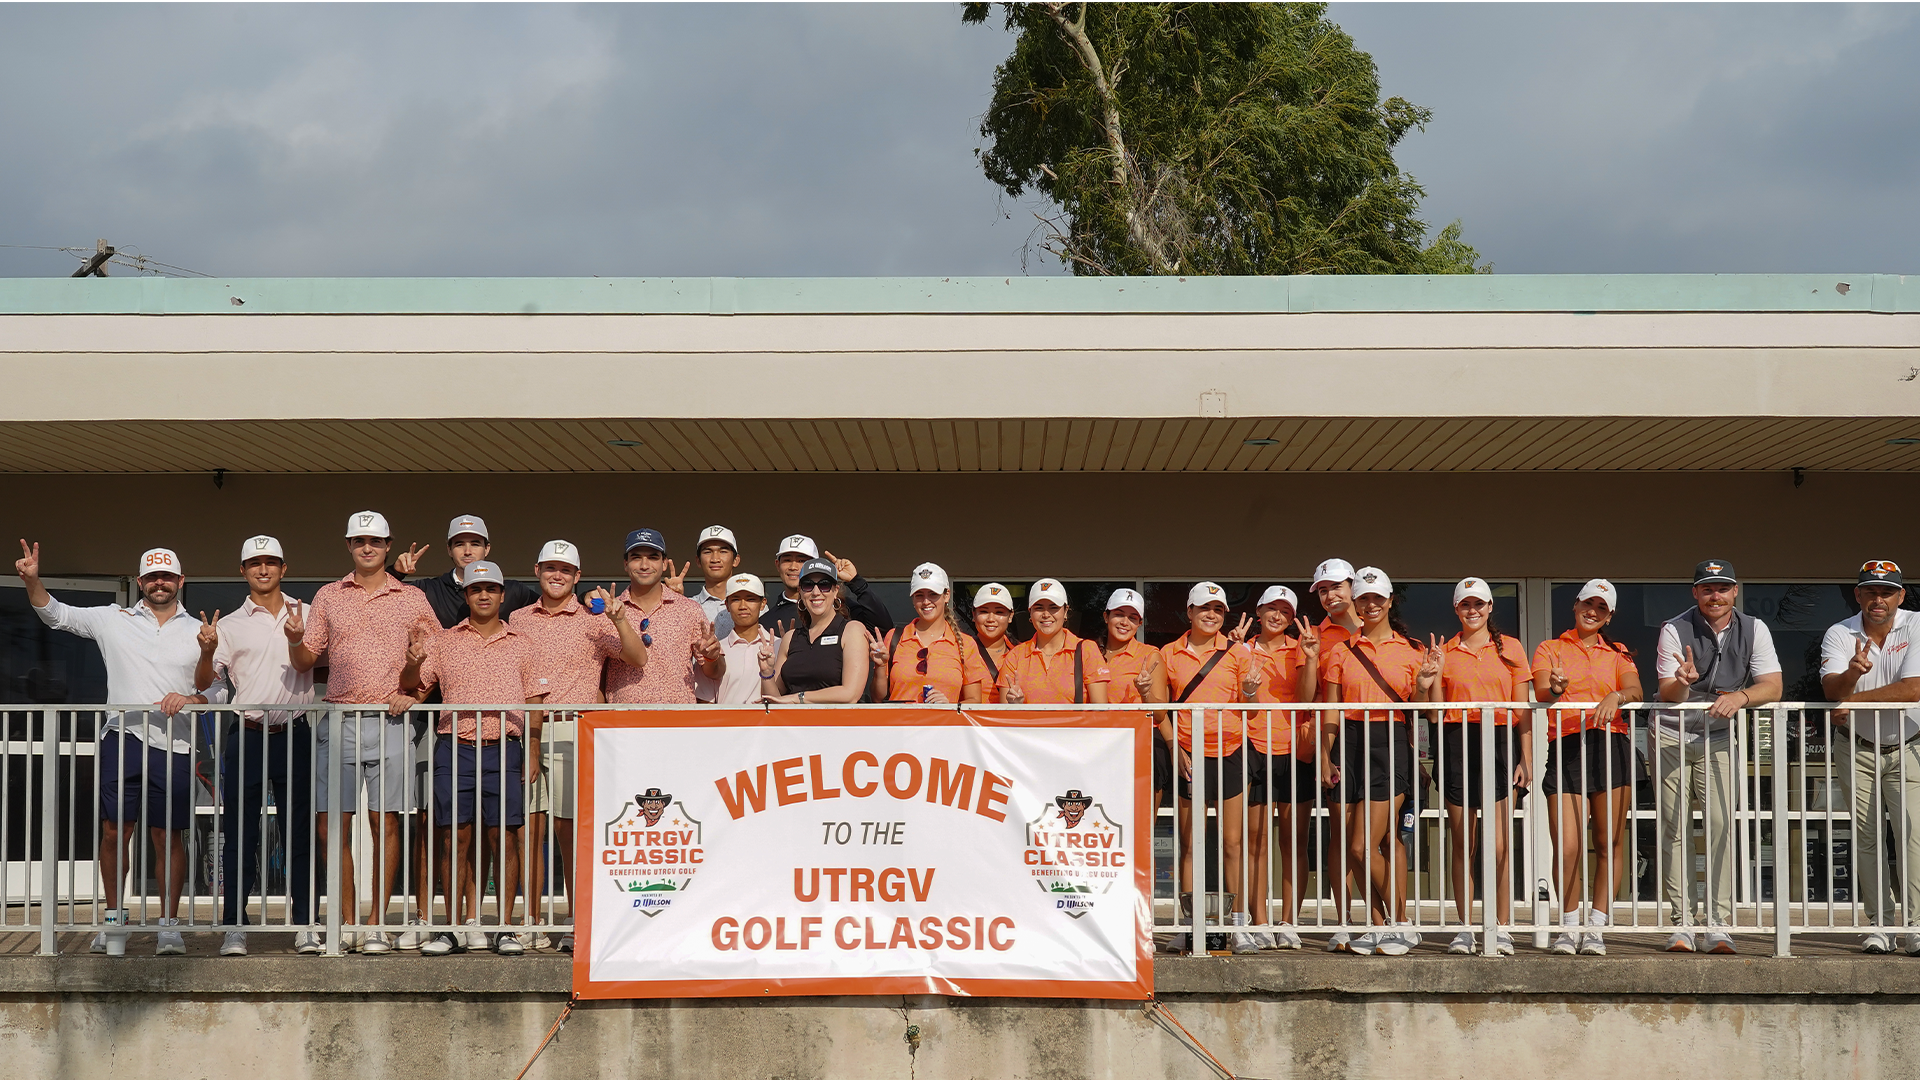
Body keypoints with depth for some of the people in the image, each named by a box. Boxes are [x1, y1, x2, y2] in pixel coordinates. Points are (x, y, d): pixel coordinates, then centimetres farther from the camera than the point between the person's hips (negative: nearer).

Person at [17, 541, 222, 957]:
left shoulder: (198, 632, 11)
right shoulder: (114, 620, 11)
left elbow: (218, 692, 10)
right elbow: (55, 614, 12)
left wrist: (189, 699, -10)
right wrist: (32, 580, -4)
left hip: (173, 745, 0)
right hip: (121, 739, 0)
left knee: (168, 836, 2)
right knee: (114, 830, 0)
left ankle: (169, 925, 9)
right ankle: (114, 921, 14)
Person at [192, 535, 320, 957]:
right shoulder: (231, 625, 8)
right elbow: (203, 683, 3)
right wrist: (207, 650, -17)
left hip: (294, 736, 0)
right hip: (247, 737, 0)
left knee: (300, 834, 2)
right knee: (239, 835, 0)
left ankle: (304, 923, 6)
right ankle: (234, 926, 3)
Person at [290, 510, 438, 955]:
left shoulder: (412, 599, 10)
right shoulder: (328, 597, 13)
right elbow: (305, 662, 11)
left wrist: (413, 692, -3)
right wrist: (295, 639, -10)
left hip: (390, 722, -1)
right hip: (338, 722, 1)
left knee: (386, 821, -2)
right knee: (331, 823, -4)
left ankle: (378, 925, 3)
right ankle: (349, 923, 5)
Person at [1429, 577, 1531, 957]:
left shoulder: (1510, 648, 9)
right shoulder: (1444, 653, 12)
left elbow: (1523, 708, 7)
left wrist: (1526, 758, -1)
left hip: (1500, 741, -1)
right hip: (1457, 744, 1)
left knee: (1499, 844, -7)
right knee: (1462, 842, 2)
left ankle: (1501, 929, -1)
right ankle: (1466, 928, 7)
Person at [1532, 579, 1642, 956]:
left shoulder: (1618, 654, 20)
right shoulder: (1550, 650, 16)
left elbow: (1635, 690, 2)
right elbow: (1540, 692, -1)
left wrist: (1615, 697, -20)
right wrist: (1554, 689, -25)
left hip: (1611, 745, 1)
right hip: (1565, 748, -1)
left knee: (1609, 842, -3)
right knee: (1567, 846, -10)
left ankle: (1596, 928, 4)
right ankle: (1569, 925, 4)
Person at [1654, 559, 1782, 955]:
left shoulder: (1753, 630, -2)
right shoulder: (1675, 630, -8)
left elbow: (1772, 686, -9)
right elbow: (1668, 695, -12)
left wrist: (1741, 696, -29)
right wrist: (1682, 682, -36)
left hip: (1719, 737, 1)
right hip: (1671, 736, -1)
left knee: (1721, 825, -12)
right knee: (1675, 830, -2)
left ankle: (1719, 925, -10)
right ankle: (1681, 924, 3)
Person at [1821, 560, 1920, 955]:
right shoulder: (1839, 635, -5)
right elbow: (1831, 691, -20)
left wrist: (1854, 701, -19)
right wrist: (1852, 673, -42)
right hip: (1858, 751, 2)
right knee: (1865, 837, 2)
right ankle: (1880, 924, 9)